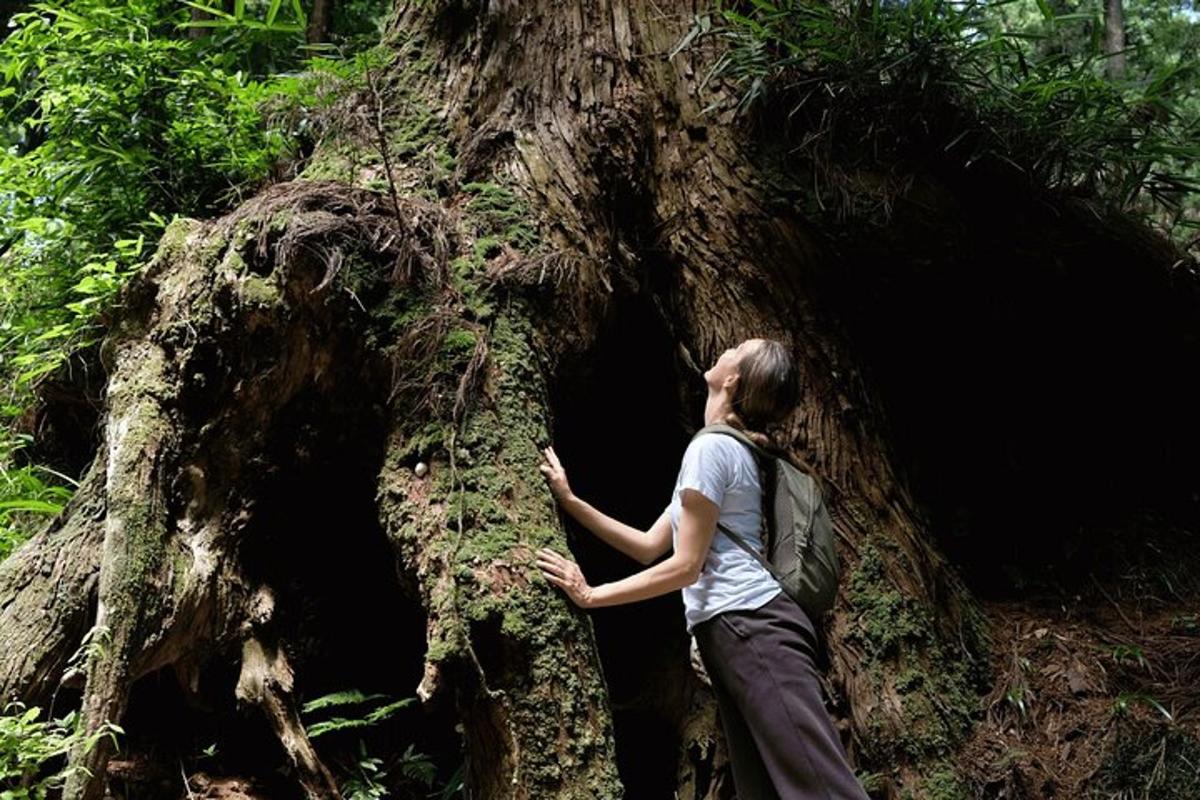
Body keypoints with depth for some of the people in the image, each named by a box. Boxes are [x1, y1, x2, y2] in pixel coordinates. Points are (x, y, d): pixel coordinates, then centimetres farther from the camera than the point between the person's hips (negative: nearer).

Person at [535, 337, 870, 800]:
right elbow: (649, 547, 23)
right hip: (732, 634, 10)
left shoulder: (711, 446, -7)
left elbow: (684, 566, -10)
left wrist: (589, 596, -3)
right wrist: (570, 501, 20)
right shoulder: (731, 449, 24)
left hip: (753, 627, -10)